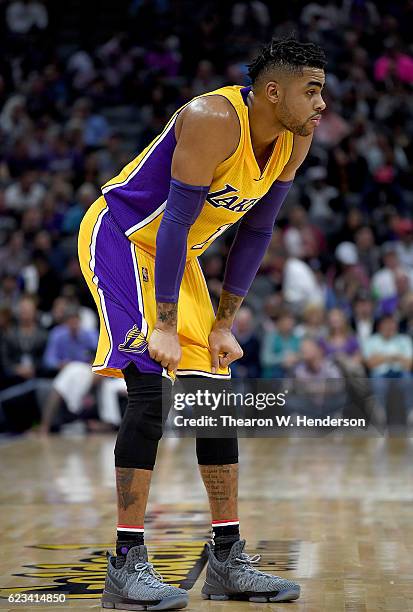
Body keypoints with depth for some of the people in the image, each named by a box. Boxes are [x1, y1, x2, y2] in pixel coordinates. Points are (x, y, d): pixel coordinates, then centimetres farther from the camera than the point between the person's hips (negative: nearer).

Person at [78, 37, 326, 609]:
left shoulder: (296, 140, -3)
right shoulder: (215, 119, -28)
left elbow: (256, 232, 4)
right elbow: (175, 222, -27)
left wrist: (223, 323, 1)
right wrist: (164, 326, -26)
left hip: (178, 255, 9)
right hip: (120, 235, -8)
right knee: (151, 391, -20)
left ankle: (228, 560, 12)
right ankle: (126, 564, -14)